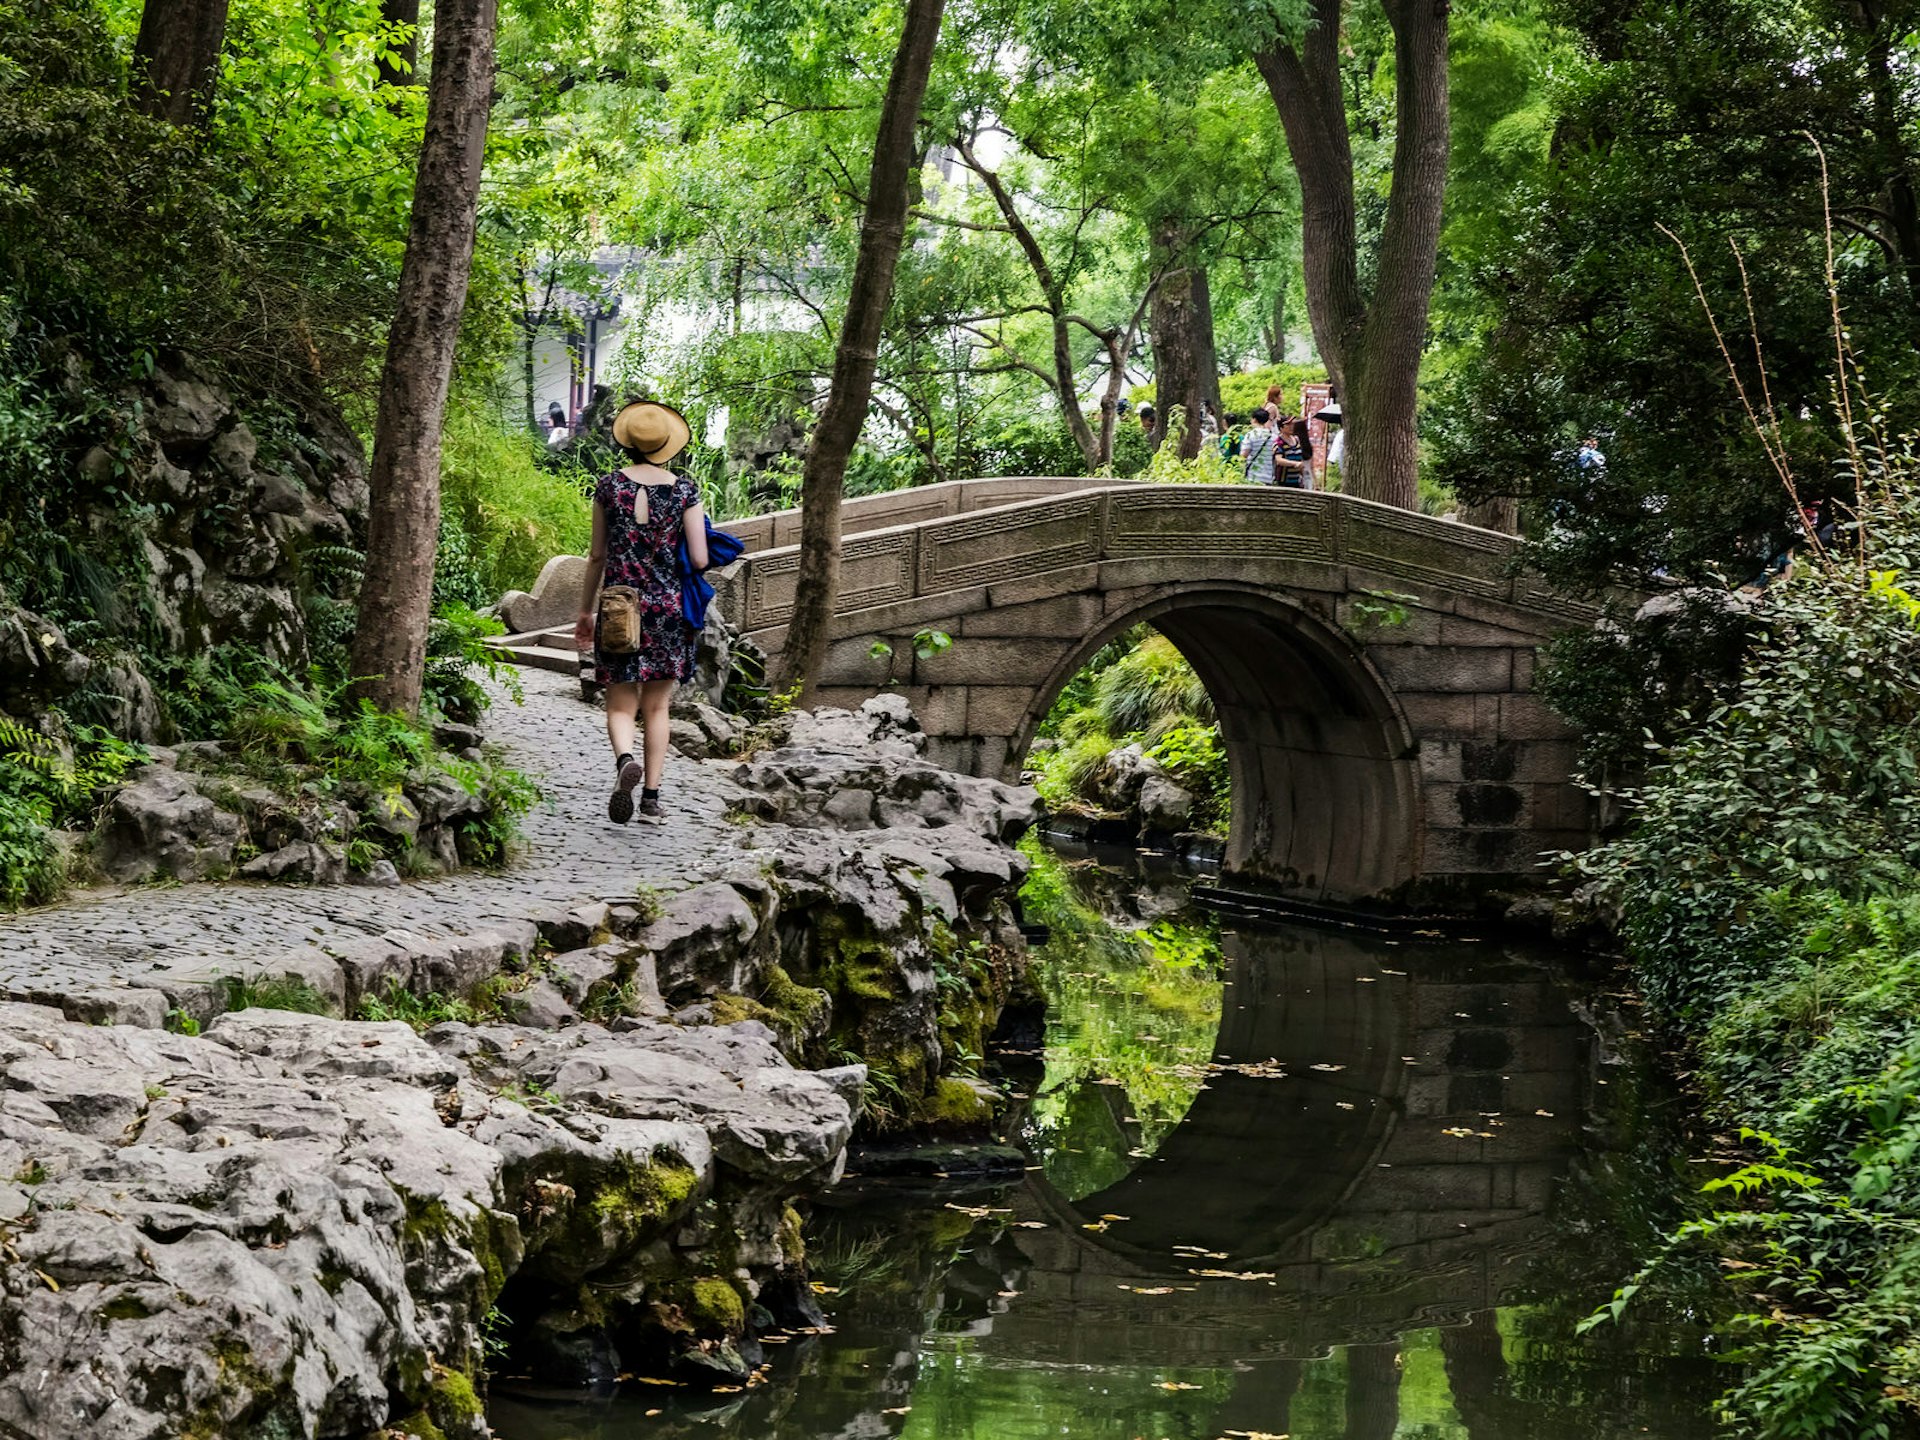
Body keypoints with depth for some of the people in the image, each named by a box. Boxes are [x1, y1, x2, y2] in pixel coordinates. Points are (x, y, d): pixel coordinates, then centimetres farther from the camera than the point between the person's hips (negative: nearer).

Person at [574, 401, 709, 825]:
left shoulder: (609, 486, 0)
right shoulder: (684, 489, -2)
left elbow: (597, 557, 4)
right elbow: (699, 560, -6)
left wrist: (585, 611, 14)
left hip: (619, 606, 0)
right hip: (669, 607, 0)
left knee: (621, 702, 2)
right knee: (656, 705, 9)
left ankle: (625, 759, -28)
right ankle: (651, 797, 7)